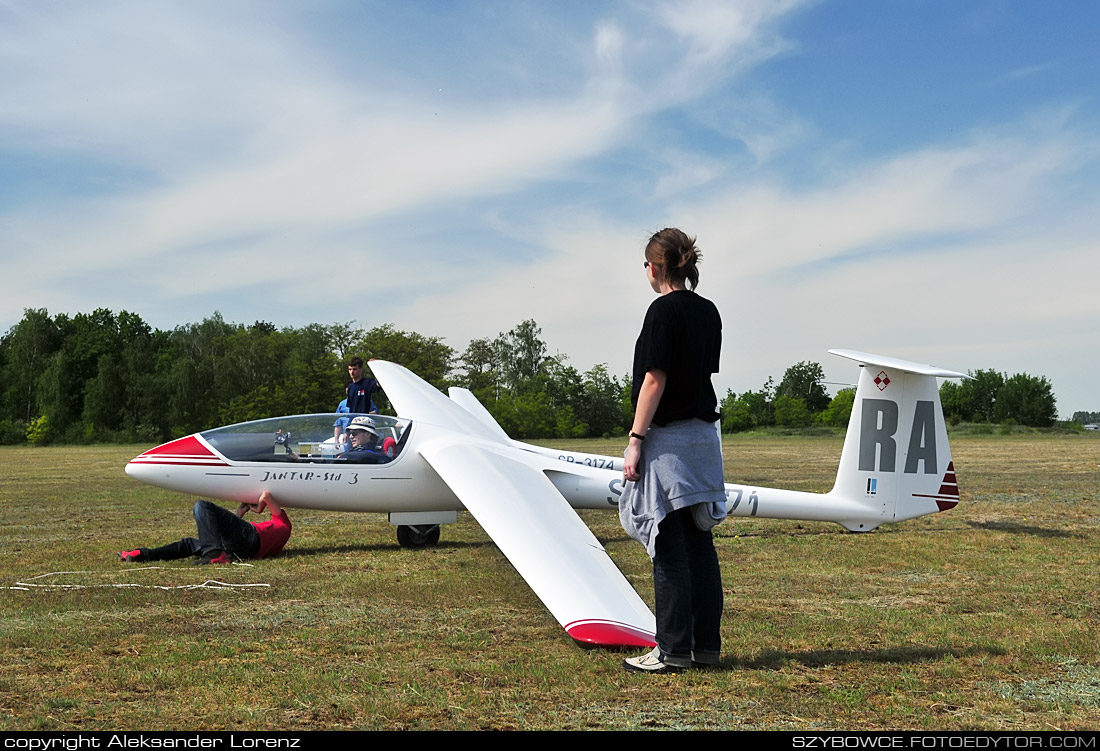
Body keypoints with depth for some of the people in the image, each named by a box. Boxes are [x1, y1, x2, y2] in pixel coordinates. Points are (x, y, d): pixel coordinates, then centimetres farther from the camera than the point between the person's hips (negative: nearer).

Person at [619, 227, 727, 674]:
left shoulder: (663, 310, -12)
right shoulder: (708, 311, 12)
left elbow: (655, 380, -16)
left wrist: (635, 441, -13)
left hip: (668, 439, -8)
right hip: (704, 435, 8)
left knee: (670, 549, -3)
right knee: (699, 543, 11)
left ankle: (673, 650, 3)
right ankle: (706, 644, 17)